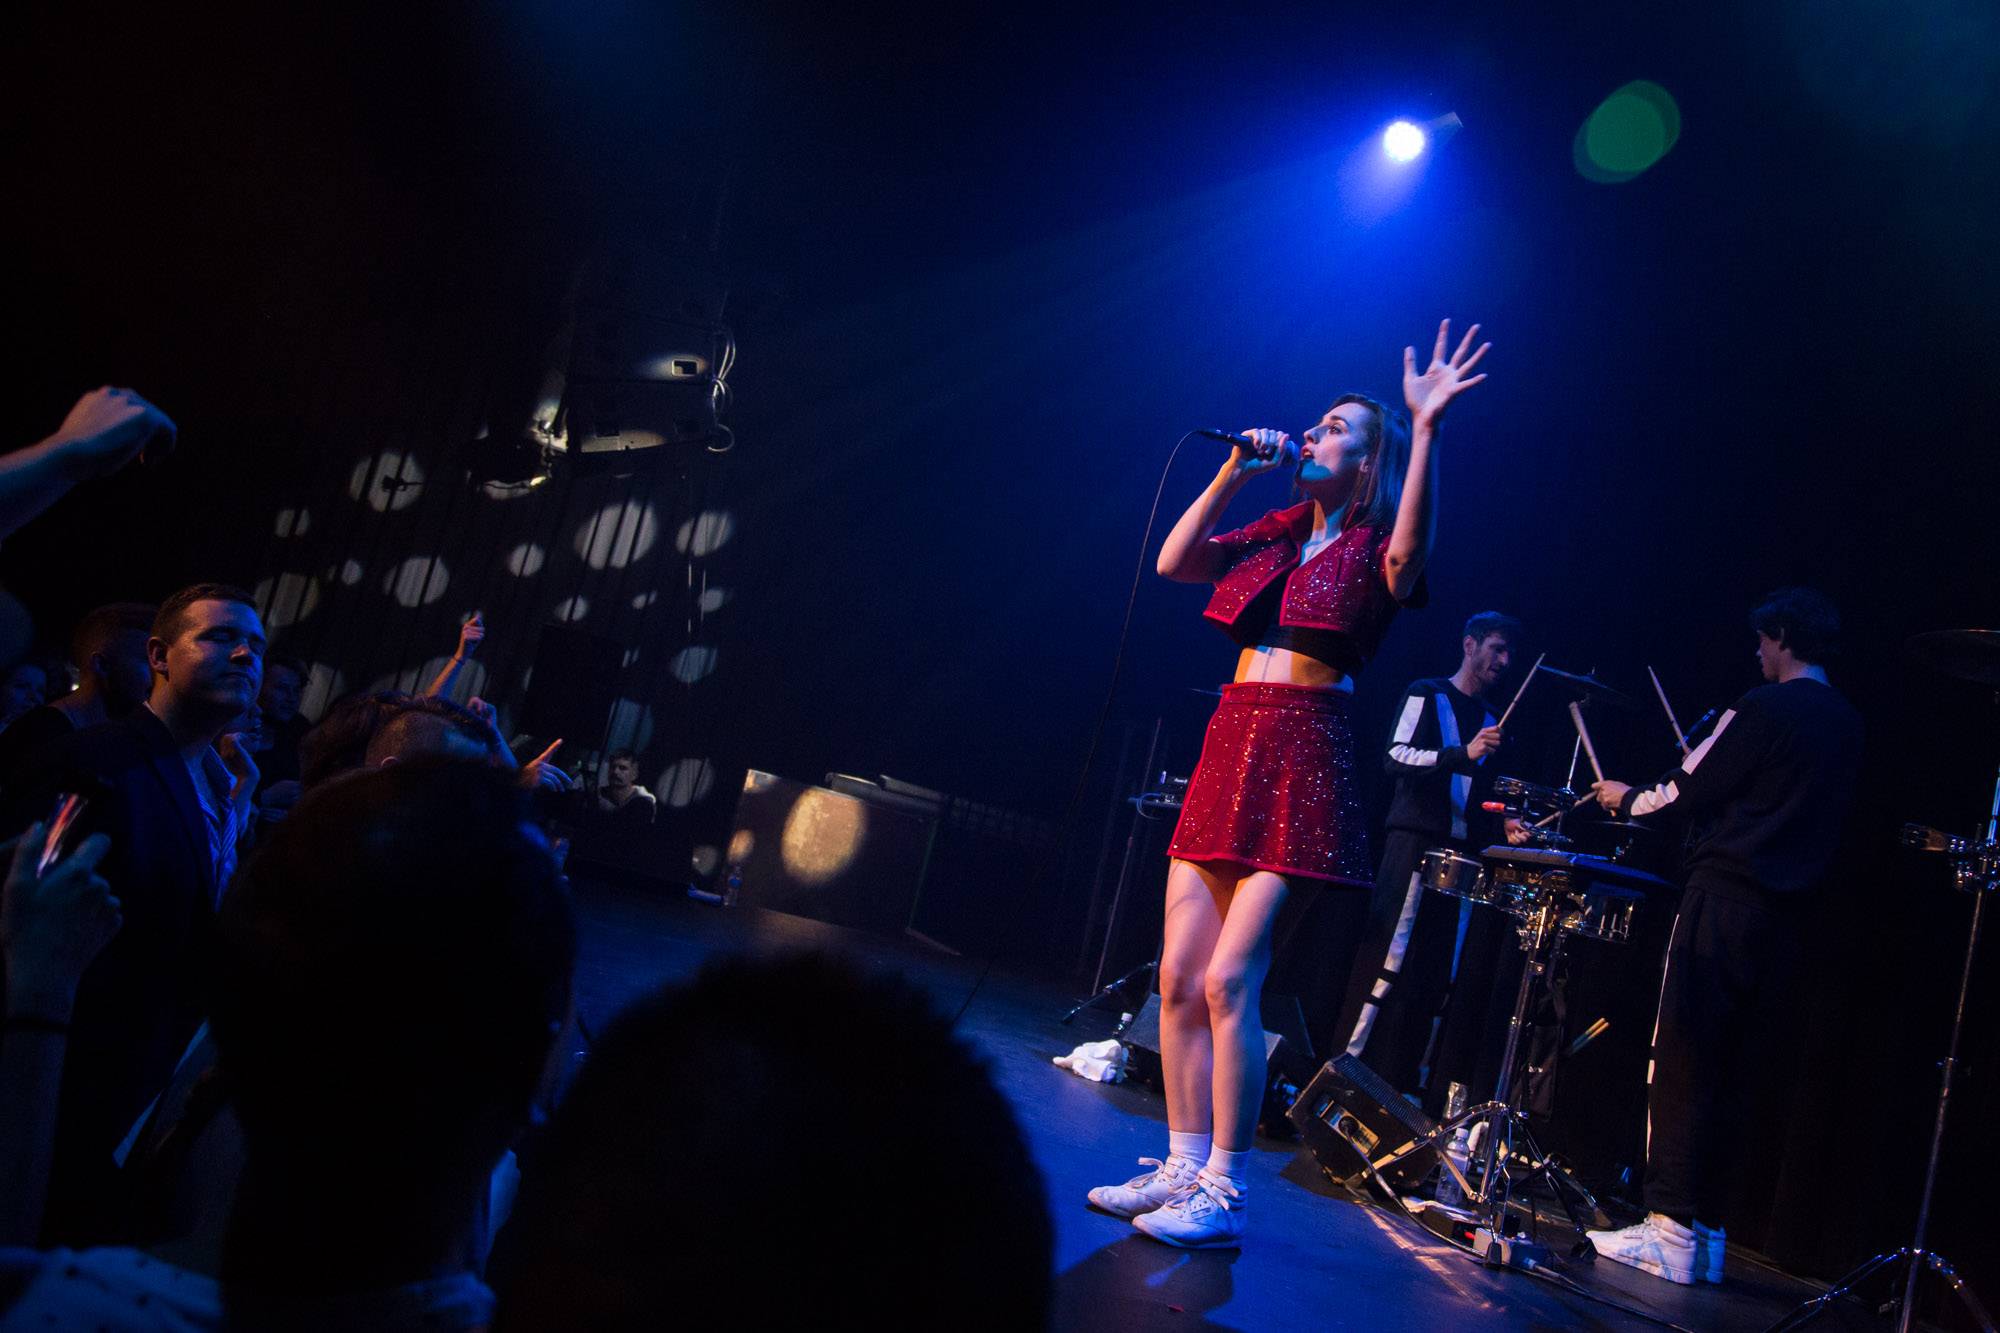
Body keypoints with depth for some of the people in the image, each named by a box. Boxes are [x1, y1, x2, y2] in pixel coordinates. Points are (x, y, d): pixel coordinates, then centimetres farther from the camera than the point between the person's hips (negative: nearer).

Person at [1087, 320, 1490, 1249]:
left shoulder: (1373, 547, 0)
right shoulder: (1275, 536, 18)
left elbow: (1409, 555, -24)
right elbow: (1173, 561, 11)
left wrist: (1425, 429, -29)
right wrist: (1234, 473, 6)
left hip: (1303, 760, -7)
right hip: (1228, 745, 7)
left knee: (1229, 979, -11)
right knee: (1178, 974, 4)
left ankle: (1223, 1194, 0)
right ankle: (1183, 1167, 15)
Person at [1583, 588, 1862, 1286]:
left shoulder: (1764, 707, -8)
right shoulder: (1848, 724, 15)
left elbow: (1687, 792, -7)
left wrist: (1627, 800, 12)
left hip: (1726, 898, -8)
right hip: (1785, 914, 8)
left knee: (1681, 1063, -6)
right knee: (1720, 1072, 12)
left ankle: (1670, 1232, -8)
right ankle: (1706, 1233, 15)